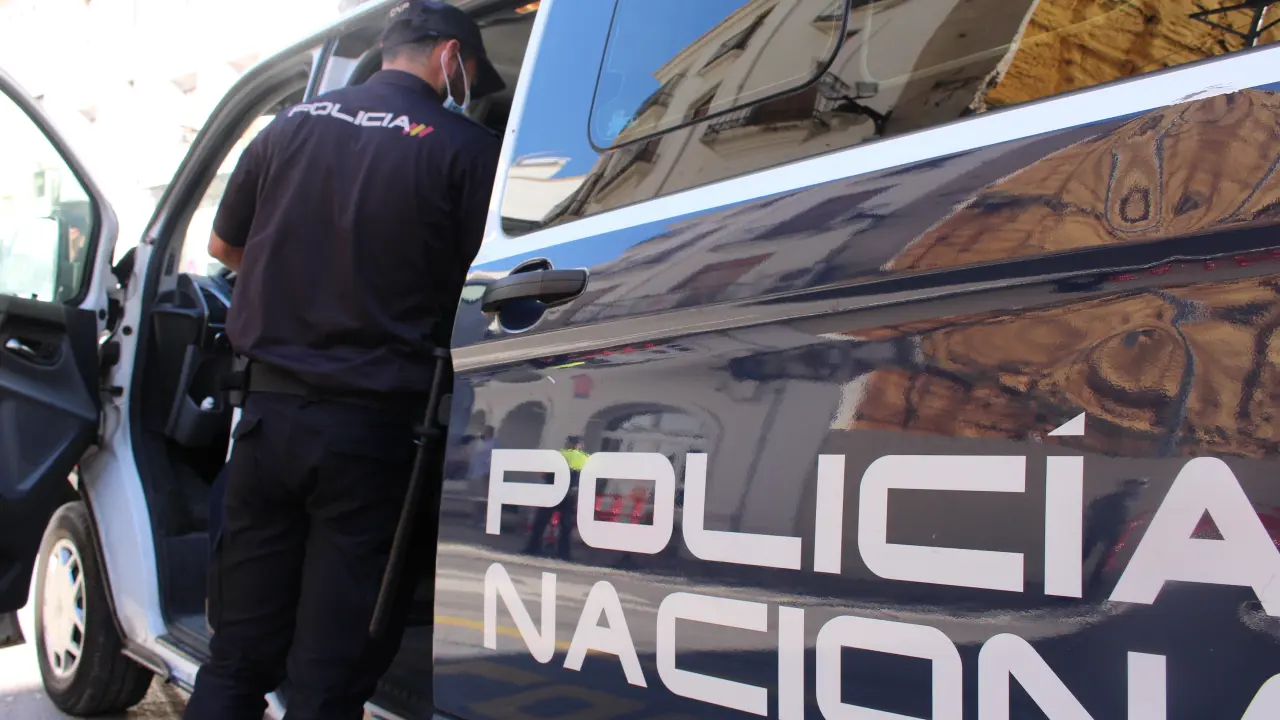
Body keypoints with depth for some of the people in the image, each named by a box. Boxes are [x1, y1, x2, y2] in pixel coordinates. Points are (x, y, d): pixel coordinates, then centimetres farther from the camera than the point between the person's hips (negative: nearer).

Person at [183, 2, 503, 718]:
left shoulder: (293, 125, 5)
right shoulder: (466, 149, -8)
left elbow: (225, 245, 16)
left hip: (269, 412, 5)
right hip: (373, 429, -4)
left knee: (238, 657, 16)